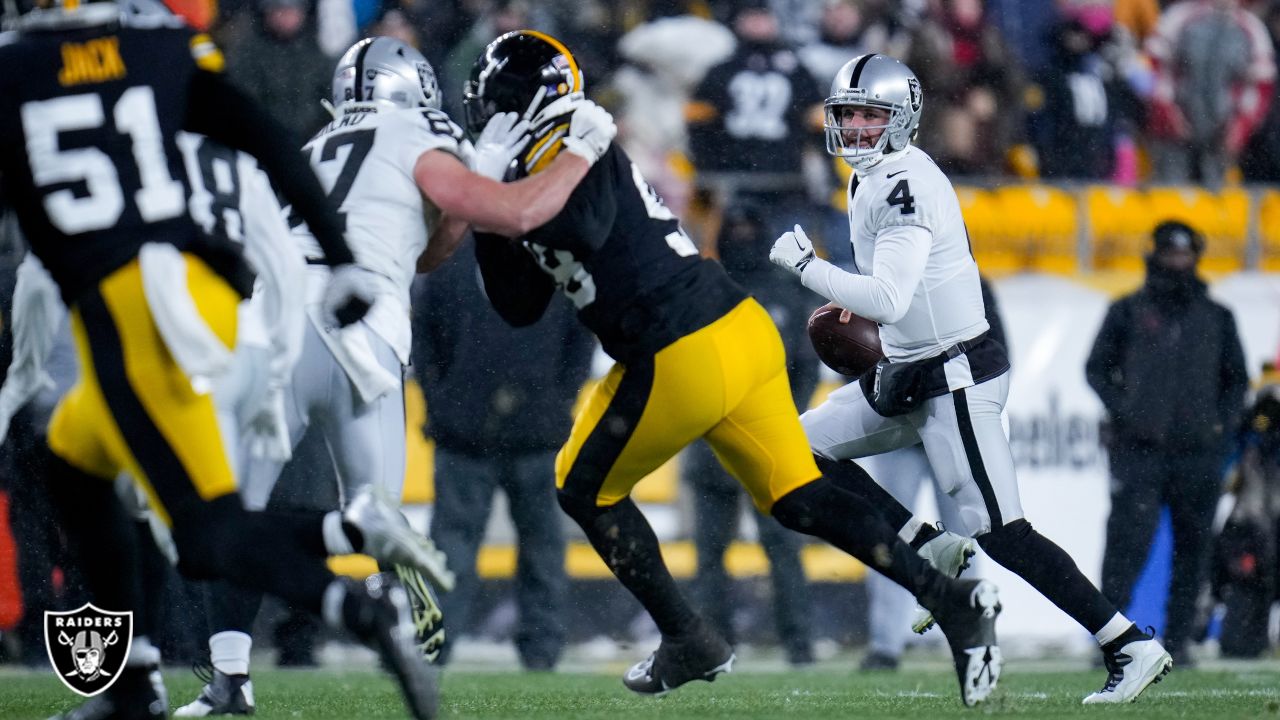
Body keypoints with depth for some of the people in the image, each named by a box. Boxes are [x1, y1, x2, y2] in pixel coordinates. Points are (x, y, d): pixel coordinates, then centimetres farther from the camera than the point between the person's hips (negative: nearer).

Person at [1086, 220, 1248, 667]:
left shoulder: (1216, 318, 14)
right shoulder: (1128, 312, 7)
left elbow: (1237, 379, 21)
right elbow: (1097, 368, 9)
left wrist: (1222, 423, 5)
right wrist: (1125, 412, -5)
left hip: (1198, 451, 3)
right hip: (1138, 450, -3)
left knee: (1192, 547, 4)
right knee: (1130, 539, -13)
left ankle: (1178, 638, 12)